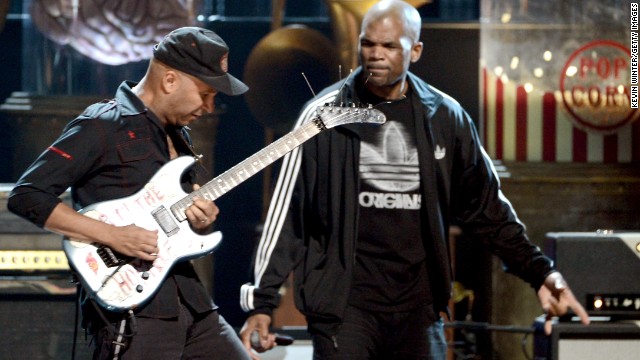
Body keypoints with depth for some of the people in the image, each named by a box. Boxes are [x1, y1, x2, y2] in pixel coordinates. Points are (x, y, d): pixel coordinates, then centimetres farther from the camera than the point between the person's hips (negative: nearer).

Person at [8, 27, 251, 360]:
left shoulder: (178, 134, 16)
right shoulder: (102, 127, -10)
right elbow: (26, 195, -15)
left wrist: (202, 222, 1)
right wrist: (113, 235, -20)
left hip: (191, 302, 8)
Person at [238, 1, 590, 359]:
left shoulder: (445, 118, 4)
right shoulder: (326, 113, -3)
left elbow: (486, 208, 12)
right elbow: (286, 212, -2)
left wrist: (541, 272, 5)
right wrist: (263, 300, -7)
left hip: (419, 306, 3)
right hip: (344, 303, -3)